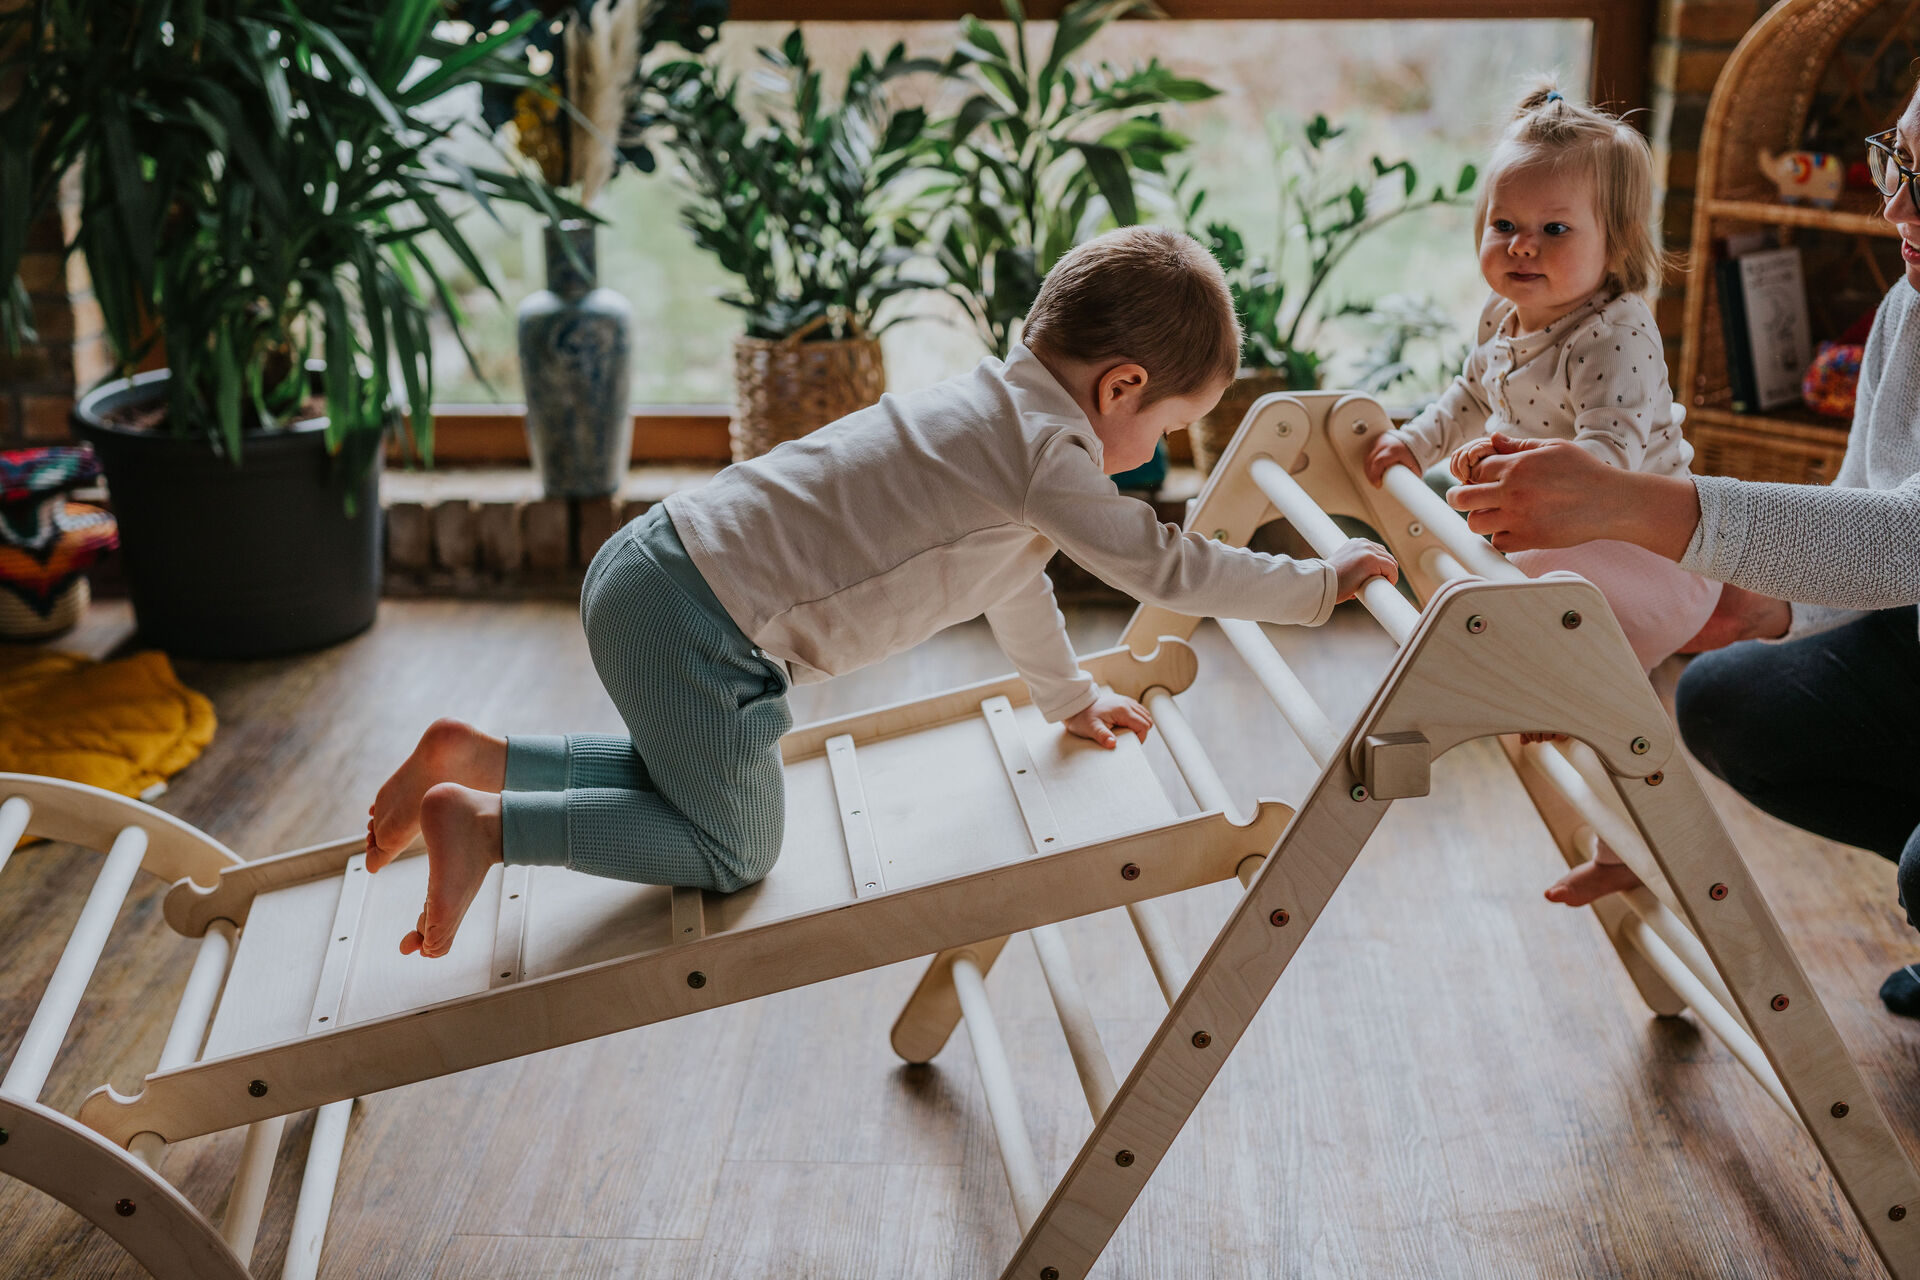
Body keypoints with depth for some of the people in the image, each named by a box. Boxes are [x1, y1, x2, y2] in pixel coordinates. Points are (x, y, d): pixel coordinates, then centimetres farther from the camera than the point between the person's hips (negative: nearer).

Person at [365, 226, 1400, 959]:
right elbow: (1164, 568, -13)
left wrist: (1070, 697, 41)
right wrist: (1322, 582, 0)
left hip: (647, 569, 10)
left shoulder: (1001, 405, 17)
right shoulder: (1046, 450, -14)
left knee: (691, 778, 28)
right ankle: (484, 821, -3)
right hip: (698, 623, -10)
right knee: (732, 849, 4)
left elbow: (1011, 572, 31)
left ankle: (478, 758, 19)